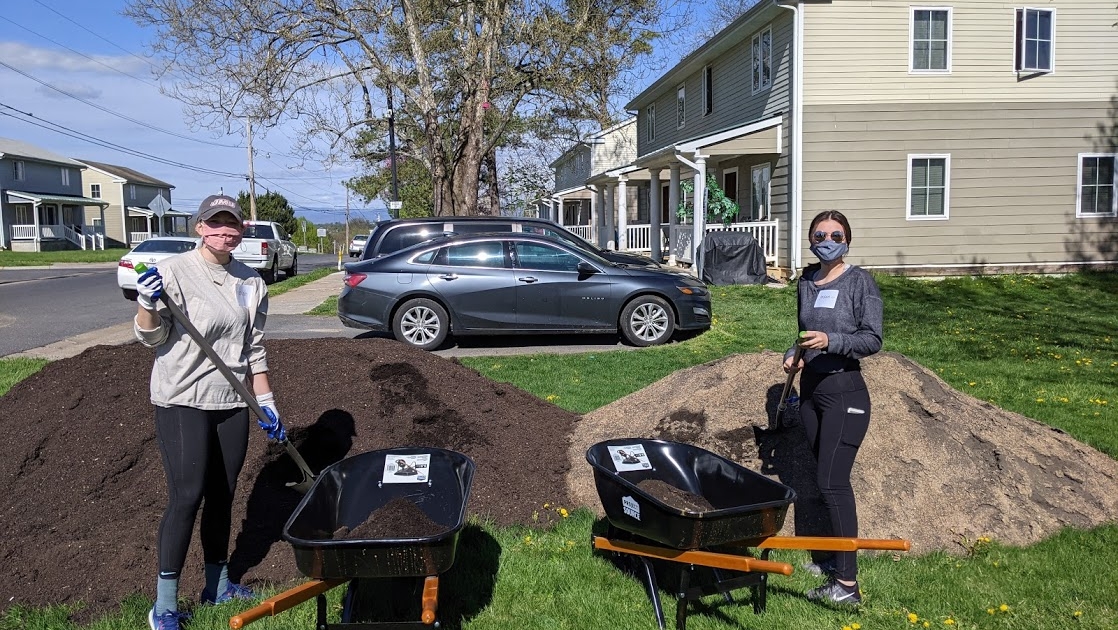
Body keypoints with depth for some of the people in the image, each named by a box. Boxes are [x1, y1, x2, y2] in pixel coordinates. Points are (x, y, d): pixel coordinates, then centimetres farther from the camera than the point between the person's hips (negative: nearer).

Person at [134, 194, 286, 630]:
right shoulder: (175, 271, -9)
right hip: (182, 402, -5)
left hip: (232, 403, 5)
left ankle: (218, 584, 28)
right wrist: (147, 303, -28)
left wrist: (266, 402, 10)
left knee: (222, 496, 12)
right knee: (186, 497, -6)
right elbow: (152, 337, -9)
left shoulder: (251, 283, 6)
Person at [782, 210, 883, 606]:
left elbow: (872, 339, -13)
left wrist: (830, 341, -27)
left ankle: (847, 583, -5)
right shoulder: (806, 282, 9)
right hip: (811, 387, 6)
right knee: (827, 478, 12)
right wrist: (794, 355, 4)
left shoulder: (860, 282, -8)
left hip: (844, 392, -6)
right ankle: (833, 556, 24)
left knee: (832, 481, -10)